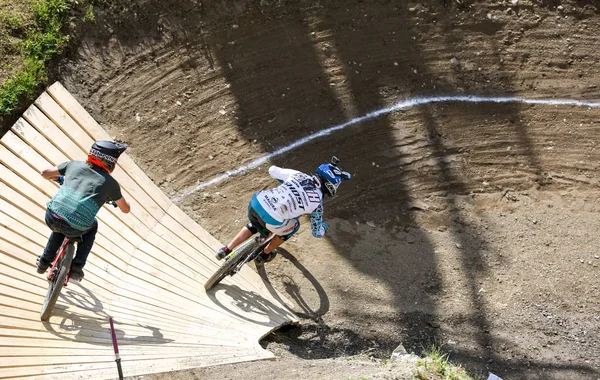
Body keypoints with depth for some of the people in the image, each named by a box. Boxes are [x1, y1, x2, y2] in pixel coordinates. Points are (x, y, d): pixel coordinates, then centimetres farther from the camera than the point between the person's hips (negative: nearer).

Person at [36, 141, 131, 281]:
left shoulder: (74, 165, 13)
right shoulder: (111, 183, 8)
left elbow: (45, 173, 27)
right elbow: (126, 209, 21)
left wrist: (59, 177, 48)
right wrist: (117, 198, 43)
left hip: (51, 217, 3)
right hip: (74, 229, -3)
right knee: (92, 225, 33)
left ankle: (45, 261, 41)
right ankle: (77, 267, 23)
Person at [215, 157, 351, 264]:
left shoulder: (297, 174, 12)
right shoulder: (317, 202, 3)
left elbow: (272, 170, 26)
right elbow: (317, 232, 14)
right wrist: (324, 226, 38)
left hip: (256, 202, 5)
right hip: (271, 221, -5)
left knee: (254, 225, 40)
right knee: (293, 225, 29)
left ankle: (226, 250, 35)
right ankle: (264, 255, 38)